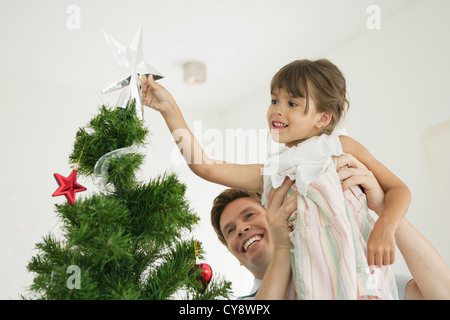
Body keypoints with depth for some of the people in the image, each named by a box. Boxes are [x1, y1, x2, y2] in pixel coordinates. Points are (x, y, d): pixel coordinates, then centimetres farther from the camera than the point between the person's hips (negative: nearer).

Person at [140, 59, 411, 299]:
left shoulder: (342, 148, 6)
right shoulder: (270, 176, 12)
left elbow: (398, 189, 7)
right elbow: (204, 166, 6)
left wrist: (385, 228, -14)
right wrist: (170, 109, 4)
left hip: (361, 280, -3)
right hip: (312, 286, 4)